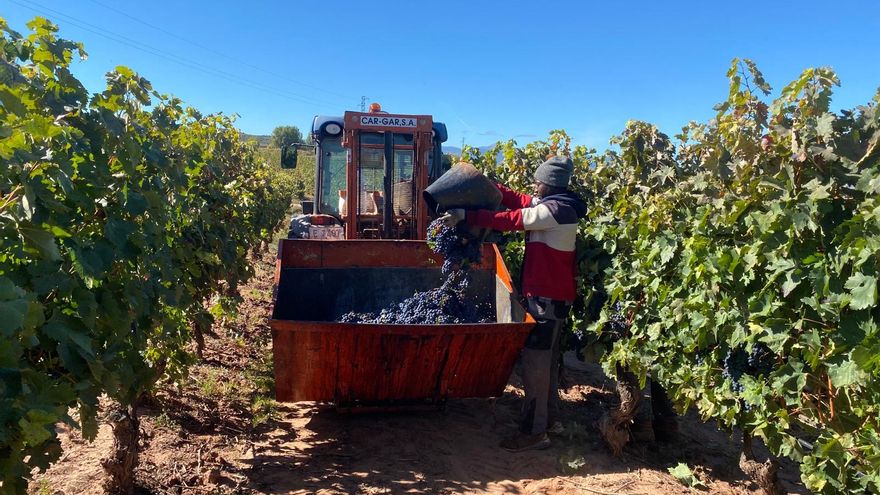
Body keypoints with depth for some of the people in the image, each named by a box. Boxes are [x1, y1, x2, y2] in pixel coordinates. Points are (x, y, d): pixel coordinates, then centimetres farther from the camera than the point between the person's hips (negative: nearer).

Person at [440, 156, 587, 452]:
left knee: (534, 359, -7)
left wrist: (465, 215, -19)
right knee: (546, 356, 18)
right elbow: (518, 200, 12)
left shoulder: (555, 210, -17)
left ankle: (534, 431, -2)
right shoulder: (556, 205, 13)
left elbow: (508, 220, -21)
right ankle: (548, 414, 30)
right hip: (553, 293, 11)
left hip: (547, 296, -11)